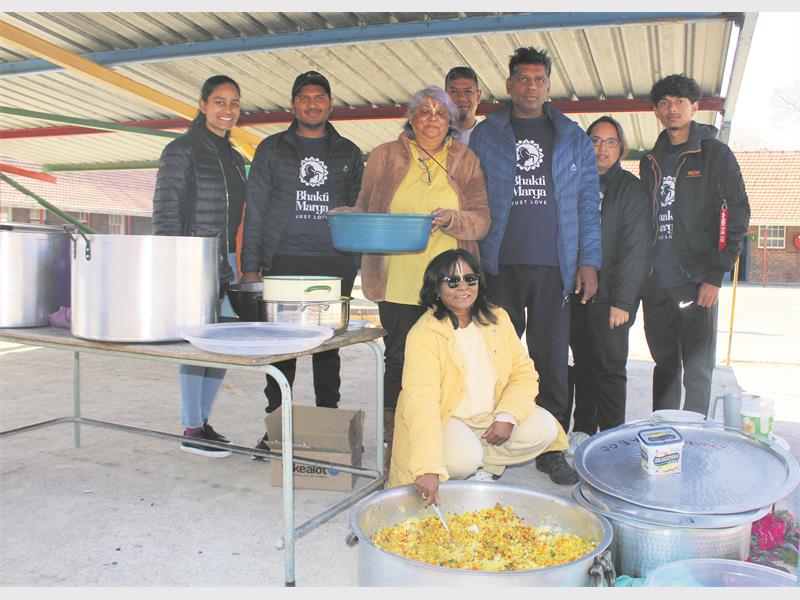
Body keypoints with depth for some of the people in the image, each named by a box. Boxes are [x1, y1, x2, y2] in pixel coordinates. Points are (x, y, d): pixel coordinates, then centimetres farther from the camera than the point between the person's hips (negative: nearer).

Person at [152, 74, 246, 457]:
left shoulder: (233, 158, 18)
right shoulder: (182, 151, -4)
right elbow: (166, 213, -8)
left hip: (224, 270, 8)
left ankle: (203, 422, 21)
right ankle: (191, 430, 6)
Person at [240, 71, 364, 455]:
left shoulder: (348, 153, 14)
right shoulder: (272, 150, 11)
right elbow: (255, 210, 7)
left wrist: (357, 263, 4)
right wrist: (251, 266, -1)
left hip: (334, 264, 1)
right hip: (284, 262, -1)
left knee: (329, 347, 5)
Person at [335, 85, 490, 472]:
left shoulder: (465, 161, 11)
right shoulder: (384, 157, 11)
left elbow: (482, 220, 4)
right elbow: (364, 211, 13)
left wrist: (450, 219, -15)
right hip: (398, 284, -1)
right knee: (399, 360, 2)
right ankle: (393, 444, 14)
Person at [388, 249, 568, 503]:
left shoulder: (497, 318, -2)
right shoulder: (424, 334, -23)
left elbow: (523, 372, 1)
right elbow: (421, 401, -35)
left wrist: (508, 415, -19)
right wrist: (428, 469, -45)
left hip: (492, 415, 6)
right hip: (445, 418, -5)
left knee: (545, 429, -14)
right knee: (463, 459, -33)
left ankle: (485, 468, 4)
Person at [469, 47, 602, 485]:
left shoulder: (573, 139, 13)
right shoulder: (485, 136, 10)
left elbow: (587, 205, 11)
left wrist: (589, 261, 2)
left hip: (554, 267, 1)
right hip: (499, 266, 0)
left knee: (552, 359, 2)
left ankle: (551, 449, 13)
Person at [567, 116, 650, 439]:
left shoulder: (631, 189, 0)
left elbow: (635, 249, -7)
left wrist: (622, 300, -14)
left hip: (609, 297, -4)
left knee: (610, 366, -2)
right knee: (583, 364, 11)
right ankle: (582, 428, 24)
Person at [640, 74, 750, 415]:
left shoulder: (715, 154, 0)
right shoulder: (650, 162, 15)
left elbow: (736, 216, -5)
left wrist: (715, 275, -12)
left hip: (696, 283, -5)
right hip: (656, 284, 5)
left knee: (697, 371, -1)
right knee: (665, 366, 13)